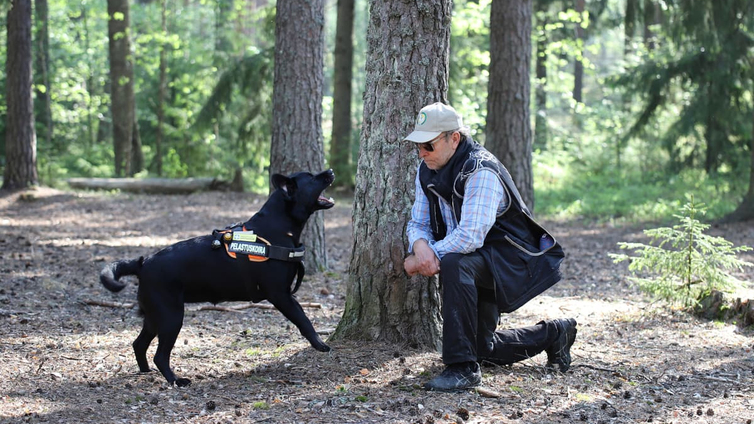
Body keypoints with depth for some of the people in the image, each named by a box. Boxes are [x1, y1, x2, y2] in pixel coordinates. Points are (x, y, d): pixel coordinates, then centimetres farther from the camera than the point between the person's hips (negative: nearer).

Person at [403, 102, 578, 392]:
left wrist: (421, 258, -29)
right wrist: (421, 246, -25)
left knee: (454, 264, -40)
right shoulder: (427, 171, 0)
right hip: (474, 264, 9)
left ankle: (463, 368, -37)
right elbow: (418, 224, 0)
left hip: (508, 258, -9)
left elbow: (470, 236, -36)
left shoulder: (481, 171, -27)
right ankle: (553, 334, 37)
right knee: (482, 348, 15)